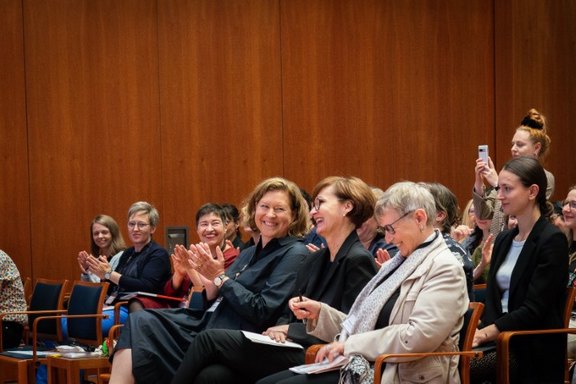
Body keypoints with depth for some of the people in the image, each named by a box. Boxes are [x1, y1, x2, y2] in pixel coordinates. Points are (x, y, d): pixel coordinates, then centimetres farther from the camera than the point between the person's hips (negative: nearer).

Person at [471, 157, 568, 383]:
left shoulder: (552, 241, -8)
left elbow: (533, 310, -15)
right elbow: (492, 299, 11)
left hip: (533, 352, -6)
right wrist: (479, 332, -9)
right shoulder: (504, 239, 15)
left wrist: (485, 333, -21)